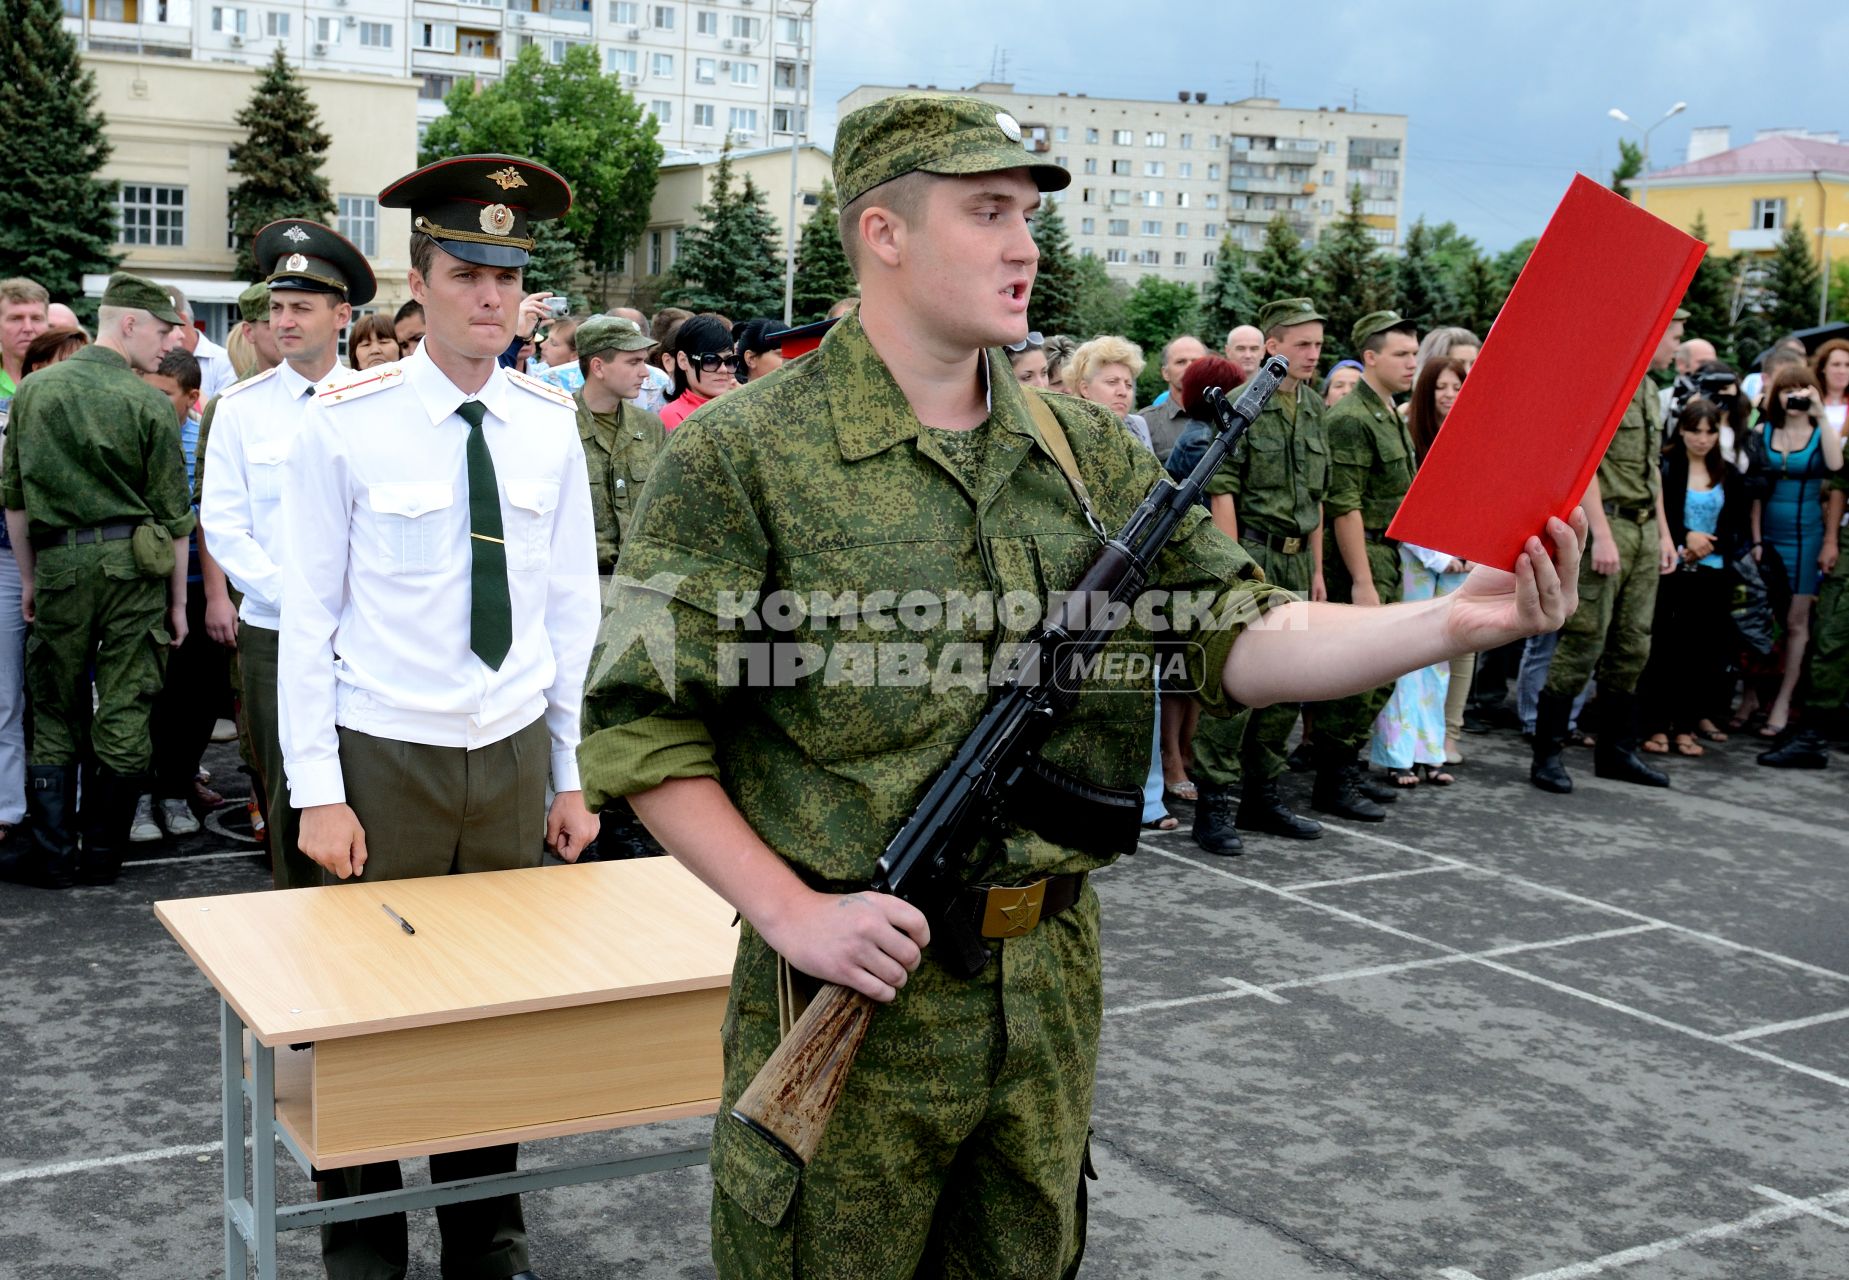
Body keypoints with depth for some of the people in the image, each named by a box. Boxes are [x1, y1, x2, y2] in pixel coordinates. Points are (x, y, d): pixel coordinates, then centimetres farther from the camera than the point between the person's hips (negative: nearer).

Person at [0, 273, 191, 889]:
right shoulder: (149, 403, -4)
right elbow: (173, 515, -3)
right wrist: (178, 601, 5)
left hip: (58, 561, 3)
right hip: (133, 562, -3)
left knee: (56, 716, 11)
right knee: (123, 715, 5)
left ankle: (53, 855, 11)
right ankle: (103, 855, 11)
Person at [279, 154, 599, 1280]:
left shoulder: (550, 424, 3)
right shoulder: (346, 424, -7)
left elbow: (574, 609, 7)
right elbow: (309, 616, -5)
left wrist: (573, 774, 7)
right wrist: (318, 794, -9)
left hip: (515, 758, 3)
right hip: (385, 759, -3)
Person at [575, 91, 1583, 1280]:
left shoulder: (1090, 451, 6)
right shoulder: (742, 454, -10)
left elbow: (1237, 638, 0)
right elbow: (638, 726, -10)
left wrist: (1454, 623, -15)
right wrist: (790, 913, -17)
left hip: (1052, 989, 5)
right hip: (853, 981, -5)